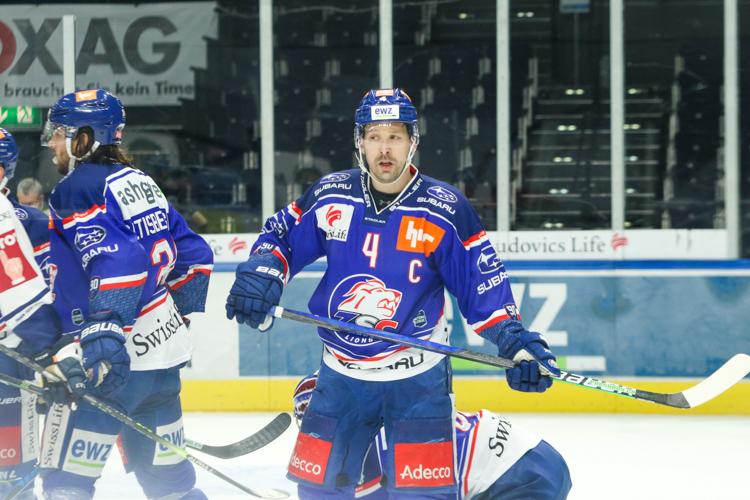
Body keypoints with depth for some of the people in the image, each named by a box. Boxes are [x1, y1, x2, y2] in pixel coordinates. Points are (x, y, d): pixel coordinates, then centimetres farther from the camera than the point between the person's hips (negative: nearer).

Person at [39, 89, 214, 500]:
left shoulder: (76, 189, -10)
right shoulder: (138, 181, 16)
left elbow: (114, 258, -25)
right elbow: (193, 254, 19)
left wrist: (105, 329, -33)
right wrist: (177, 311, 28)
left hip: (115, 358, -9)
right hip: (166, 347, 9)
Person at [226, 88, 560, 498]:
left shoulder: (445, 210, -10)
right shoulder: (329, 195, -3)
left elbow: (483, 283, -7)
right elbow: (281, 236, 7)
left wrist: (515, 341, -18)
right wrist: (260, 276, -13)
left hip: (418, 379, -3)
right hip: (341, 375, 3)